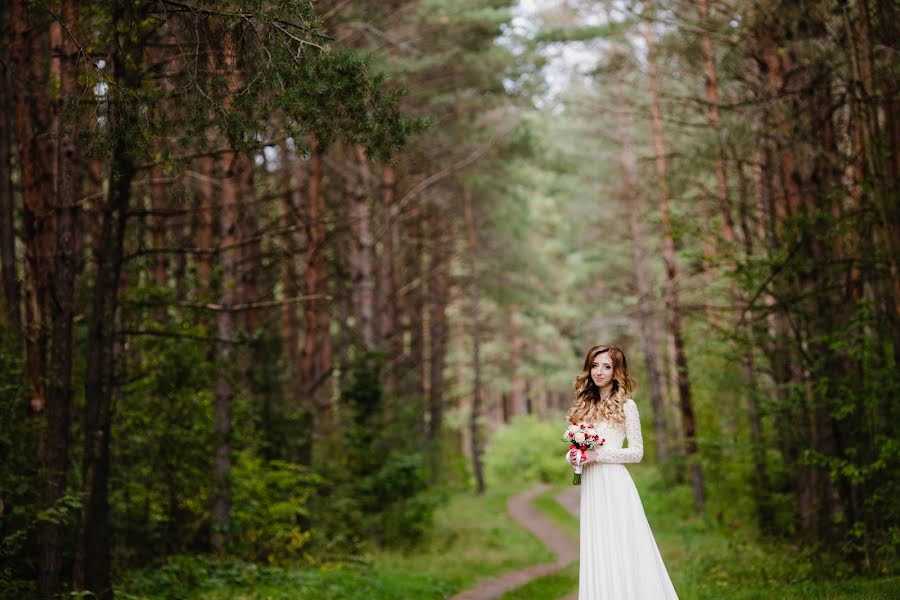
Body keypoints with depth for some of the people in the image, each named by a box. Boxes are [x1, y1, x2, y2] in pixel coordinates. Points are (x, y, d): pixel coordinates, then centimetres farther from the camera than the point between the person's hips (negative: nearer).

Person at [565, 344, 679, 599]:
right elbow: (574, 447, 18)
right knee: (596, 554, 6)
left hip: (615, 485, -5)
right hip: (590, 486, 5)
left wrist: (596, 455, -13)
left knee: (621, 552, -5)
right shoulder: (584, 406, 13)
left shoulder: (625, 405, -2)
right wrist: (572, 457, -5)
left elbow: (637, 452, -5)